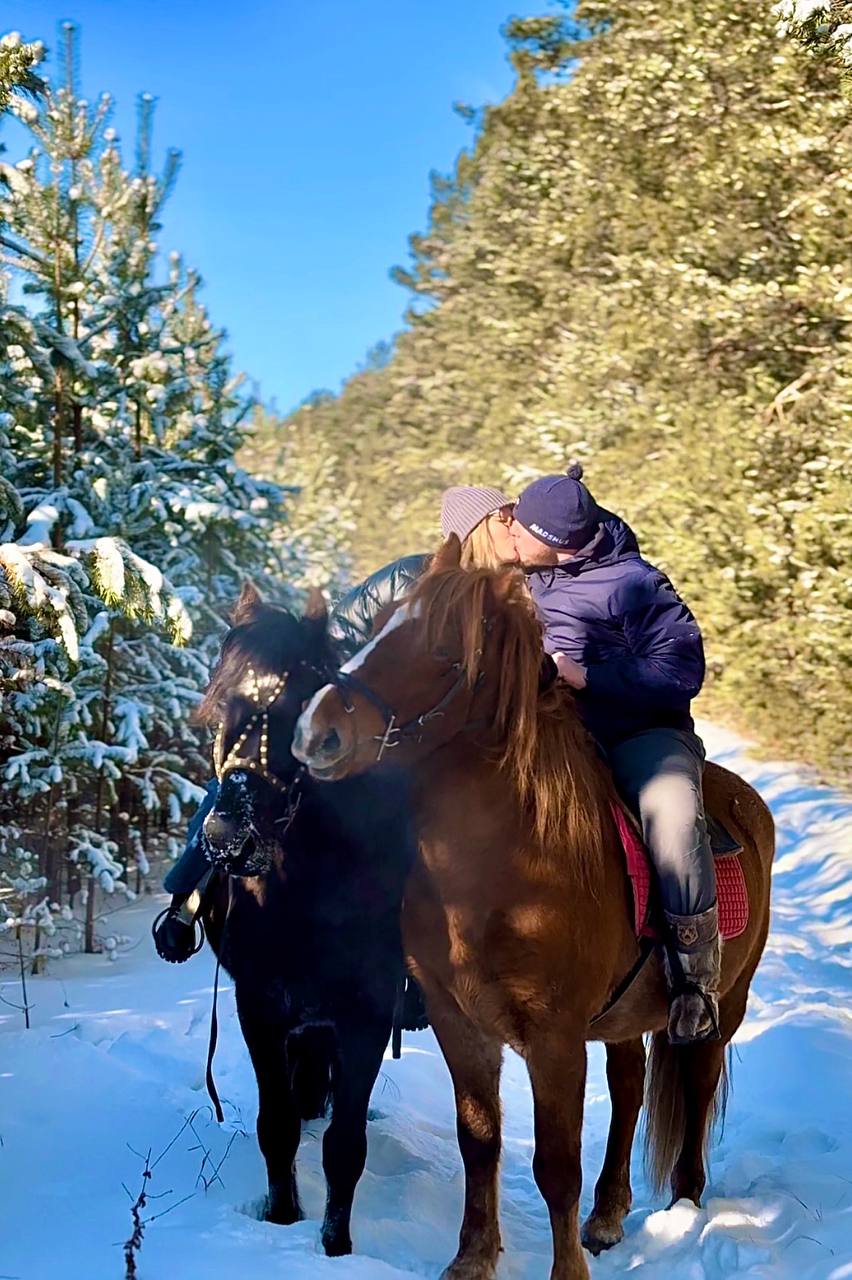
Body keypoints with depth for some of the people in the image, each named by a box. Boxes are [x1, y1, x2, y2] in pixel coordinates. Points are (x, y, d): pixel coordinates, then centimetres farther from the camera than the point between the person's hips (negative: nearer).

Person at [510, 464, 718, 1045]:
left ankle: (696, 980, -20)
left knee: (671, 813, -34)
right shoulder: (521, 578, 9)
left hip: (640, 732, -5)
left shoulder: (634, 584, -10)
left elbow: (681, 671, -16)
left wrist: (586, 676, -22)